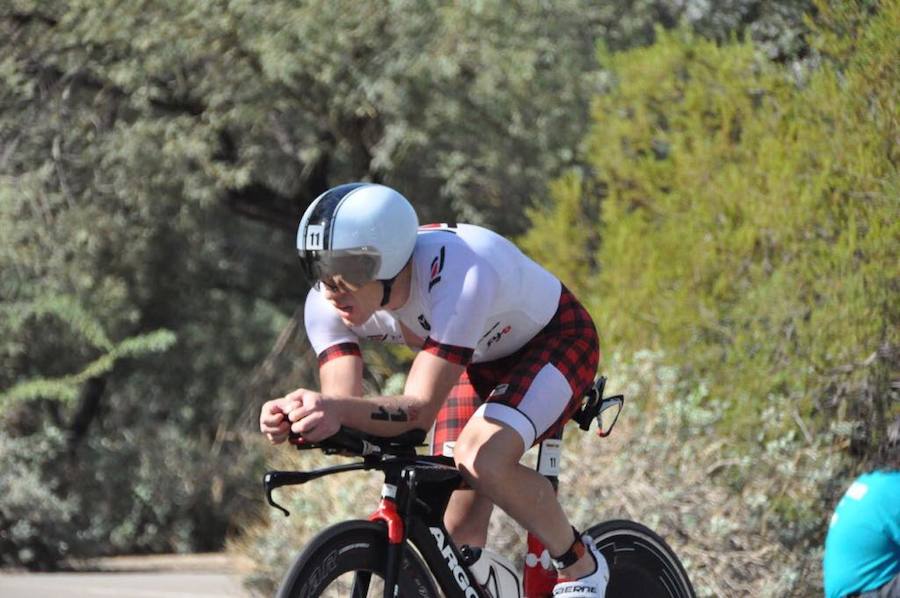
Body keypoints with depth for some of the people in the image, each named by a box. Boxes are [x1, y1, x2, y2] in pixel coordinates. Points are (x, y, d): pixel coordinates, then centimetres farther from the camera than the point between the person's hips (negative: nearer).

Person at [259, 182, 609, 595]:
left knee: (483, 460, -31)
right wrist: (295, 416, -52)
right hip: (479, 358, 6)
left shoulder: (458, 275, -43)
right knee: (460, 529, -3)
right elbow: (342, 401, -29)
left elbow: (421, 409, -45)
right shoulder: (327, 303, -24)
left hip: (554, 341, -6)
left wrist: (340, 410, -64)